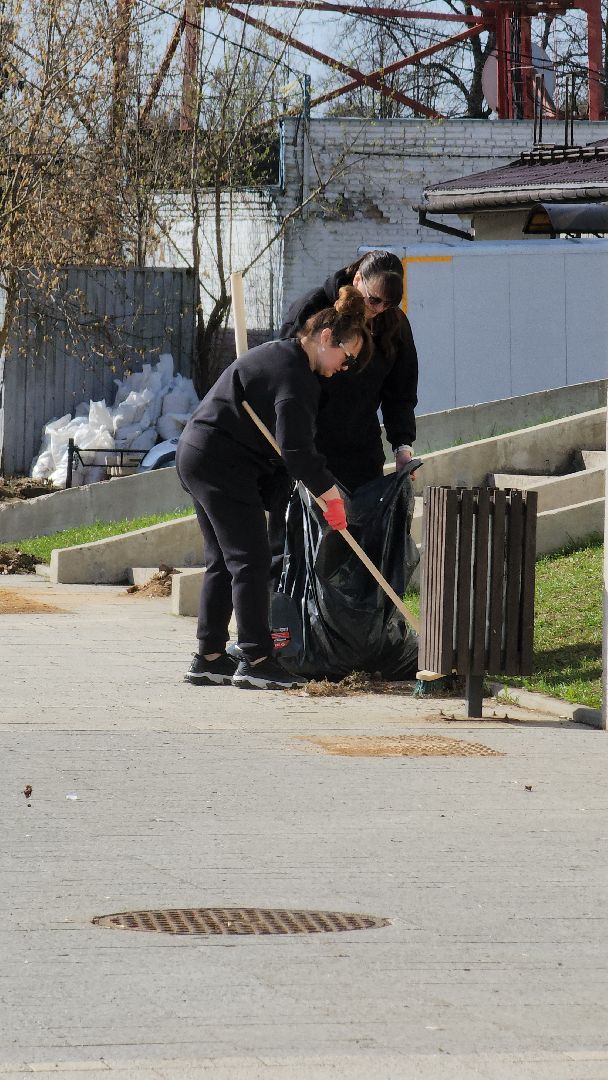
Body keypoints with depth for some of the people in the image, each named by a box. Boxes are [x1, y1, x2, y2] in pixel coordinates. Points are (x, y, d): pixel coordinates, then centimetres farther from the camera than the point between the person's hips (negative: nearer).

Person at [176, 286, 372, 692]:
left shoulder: (281, 357, 18)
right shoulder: (292, 373, -17)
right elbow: (296, 449, -22)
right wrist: (331, 495, -14)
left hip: (198, 457, 11)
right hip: (222, 463, -11)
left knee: (224, 562, 13)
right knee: (250, 559, -9)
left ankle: (209, 658, 15)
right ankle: (255, 660, -10)